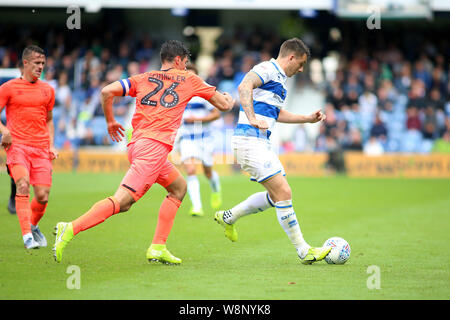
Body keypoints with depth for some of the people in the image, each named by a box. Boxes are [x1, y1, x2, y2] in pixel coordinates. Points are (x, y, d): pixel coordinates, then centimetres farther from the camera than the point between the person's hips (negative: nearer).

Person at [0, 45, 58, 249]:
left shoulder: (47, 90, 15)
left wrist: (51, 145, 13)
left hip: (41, 149, 4)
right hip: (17, 146, -3)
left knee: (43, 196, -4)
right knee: (23, 186, -24)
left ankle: (33, 226, 26)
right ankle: (27, 235, -21)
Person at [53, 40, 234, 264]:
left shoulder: (142, 78, 19)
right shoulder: (188, 79, 12)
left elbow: (107, 91, 8)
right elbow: (223, 104, 20)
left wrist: (110, 121, 22)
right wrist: (228, 99, 44)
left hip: (136, 144, 7)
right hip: (155, 146, -7)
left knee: (179, 187, 22)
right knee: (122, 201, -15)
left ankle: (158, 248, 13)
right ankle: (71, 229, -27)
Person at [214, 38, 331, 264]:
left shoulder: (279, 78, 22)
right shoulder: (267, 69, -9)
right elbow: (244, 86, -28)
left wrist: (309, 118, 31)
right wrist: (252, 118, -37)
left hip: (261, 143, 11)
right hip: (250, 141, -11)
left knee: (276, 195, 16)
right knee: (283, 193, -12)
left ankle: (228, 218, 27)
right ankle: (303, 251, -8)